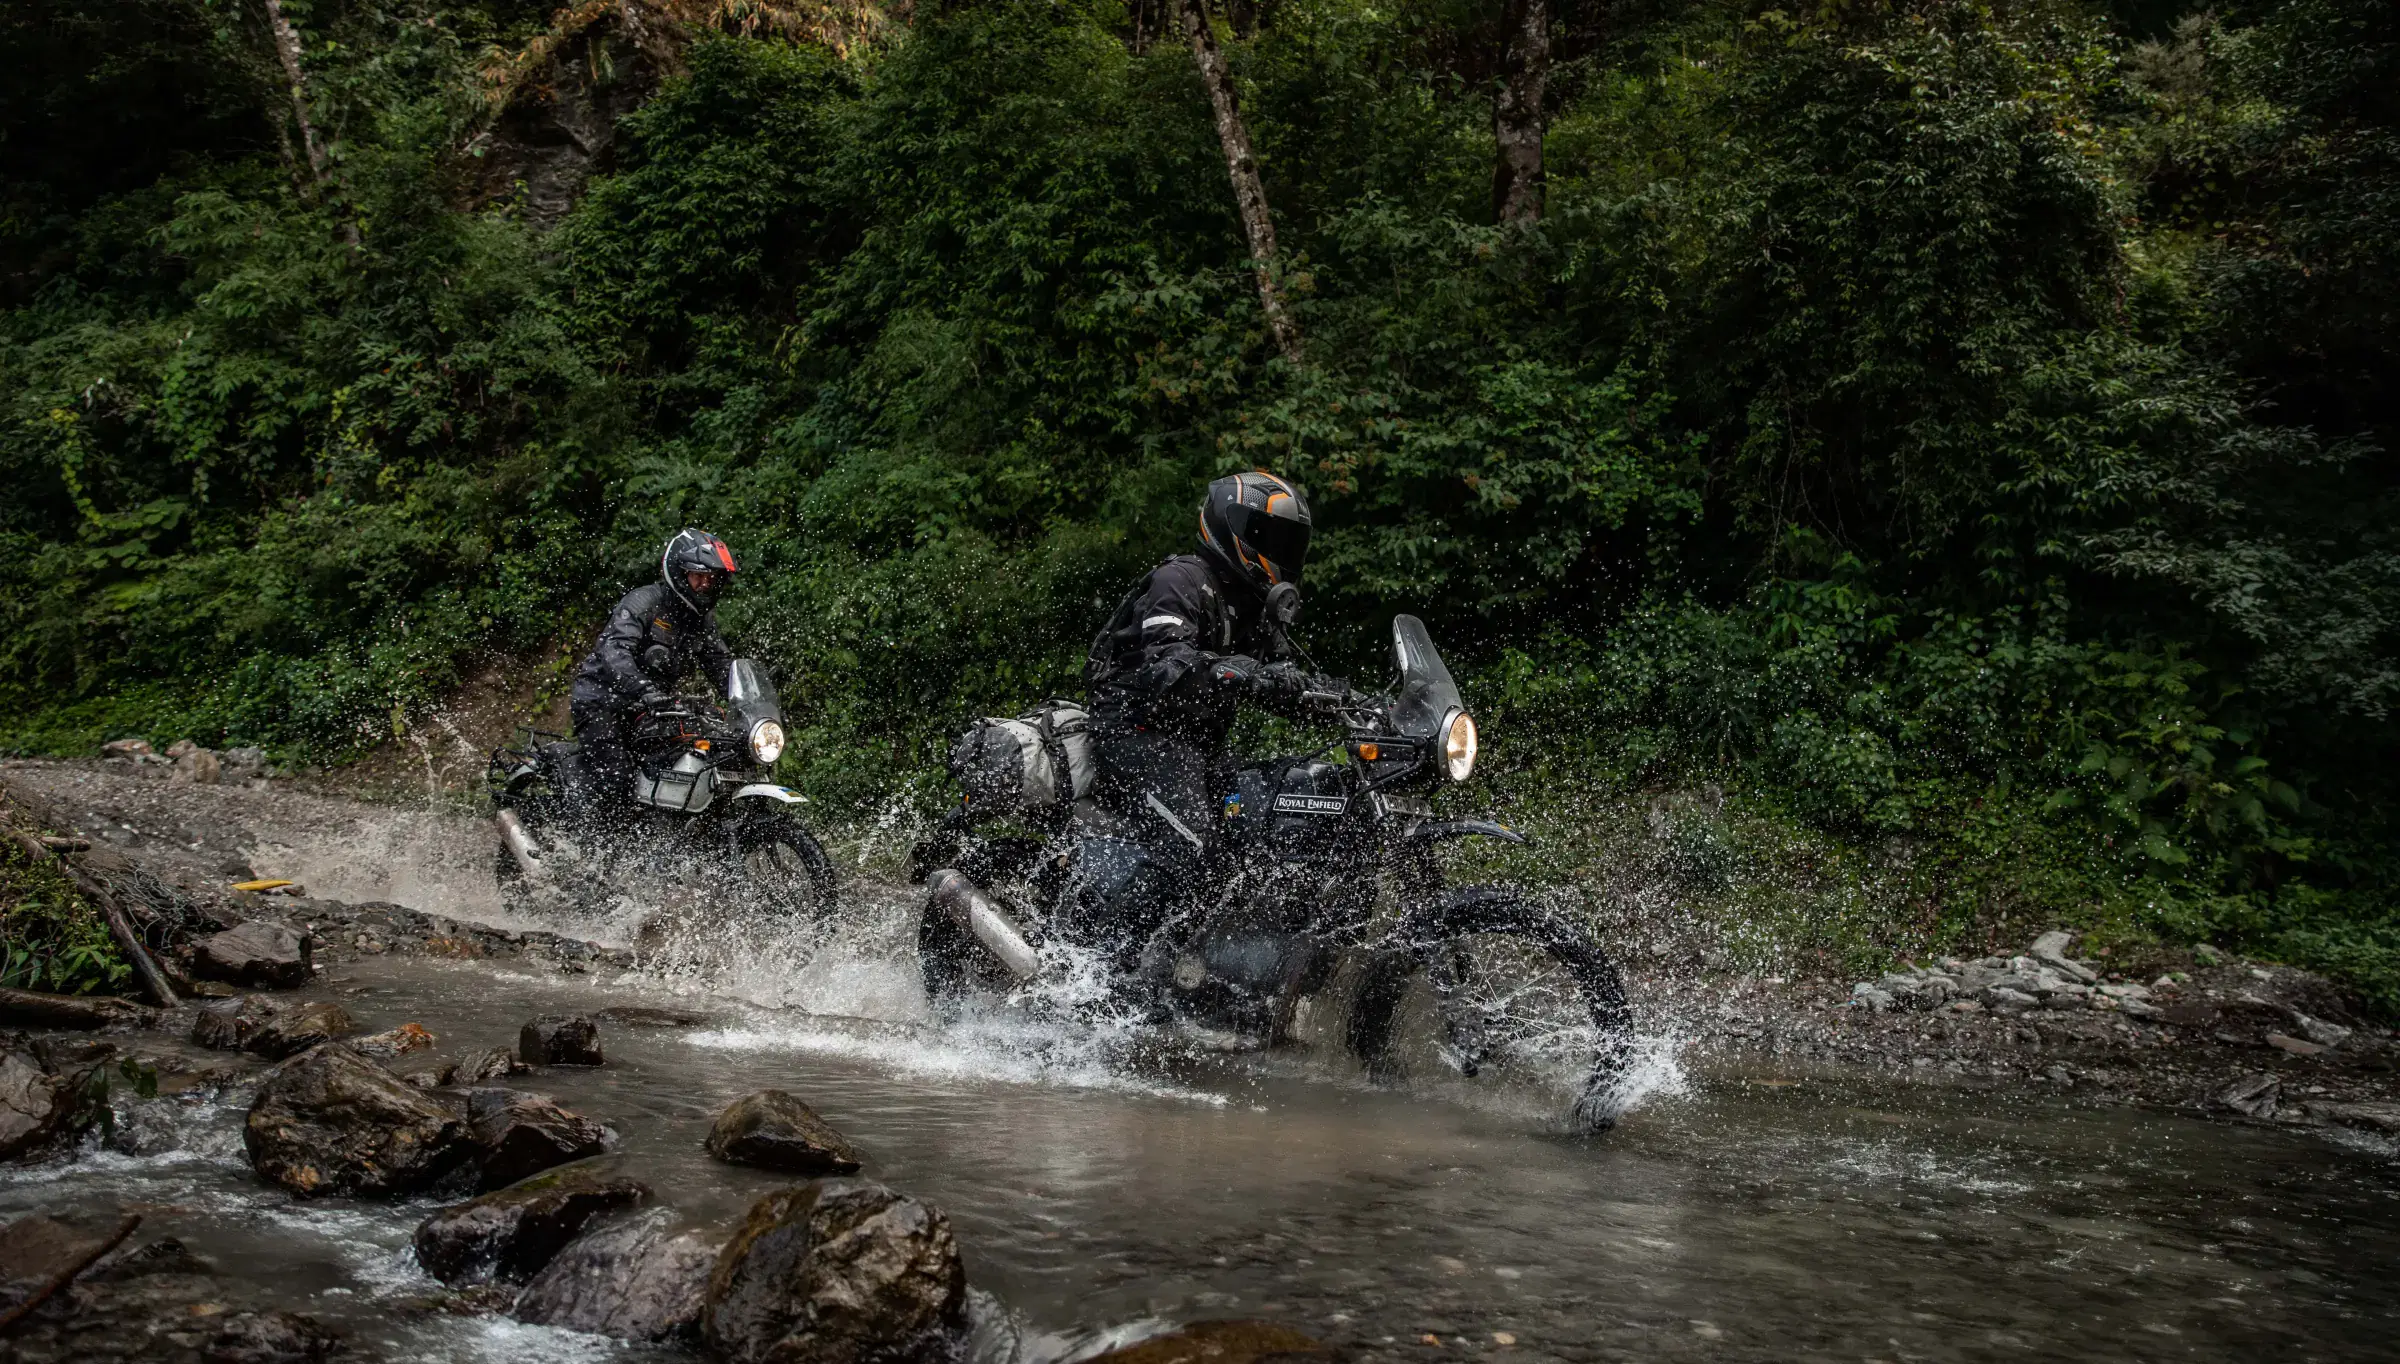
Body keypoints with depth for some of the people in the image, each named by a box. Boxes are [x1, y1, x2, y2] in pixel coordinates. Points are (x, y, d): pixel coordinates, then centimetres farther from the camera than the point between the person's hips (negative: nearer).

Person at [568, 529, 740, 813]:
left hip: (644, 713, 8)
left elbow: (722, 666, 13)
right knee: (615, 783, -23)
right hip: (601, 701, -8)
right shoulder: (644, 601, -17)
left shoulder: (702, 619, 8)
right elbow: (613, 649, -31)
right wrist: (645, 690, -47)